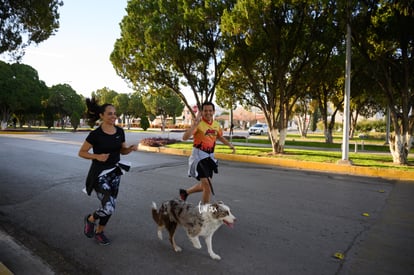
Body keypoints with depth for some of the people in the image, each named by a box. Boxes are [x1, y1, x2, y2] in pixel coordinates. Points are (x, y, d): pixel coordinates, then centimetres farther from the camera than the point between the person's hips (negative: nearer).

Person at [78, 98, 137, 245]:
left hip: (115, 172, 6)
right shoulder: (95, 134, -16)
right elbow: (81, 152, -6)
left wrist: (131, 148, -11)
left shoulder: (120, 131, -1)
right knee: (108, 208, -13)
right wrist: (97, 156, -23)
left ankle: (99, 232, 38)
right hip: (100, 174, -5)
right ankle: (90, 219, 20)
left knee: (110, 207, 14)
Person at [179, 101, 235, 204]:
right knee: (207, 185, -11)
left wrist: (230, 145, 14)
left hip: (210, 156, 7)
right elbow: (185, 137, -27)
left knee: (204, 185, 17)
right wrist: (195, 123, -33)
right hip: (199, 155, -7)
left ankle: (185, 192, 40)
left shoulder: (216, 125, 5)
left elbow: (220, 137, 26)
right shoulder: (198, 124, -15)